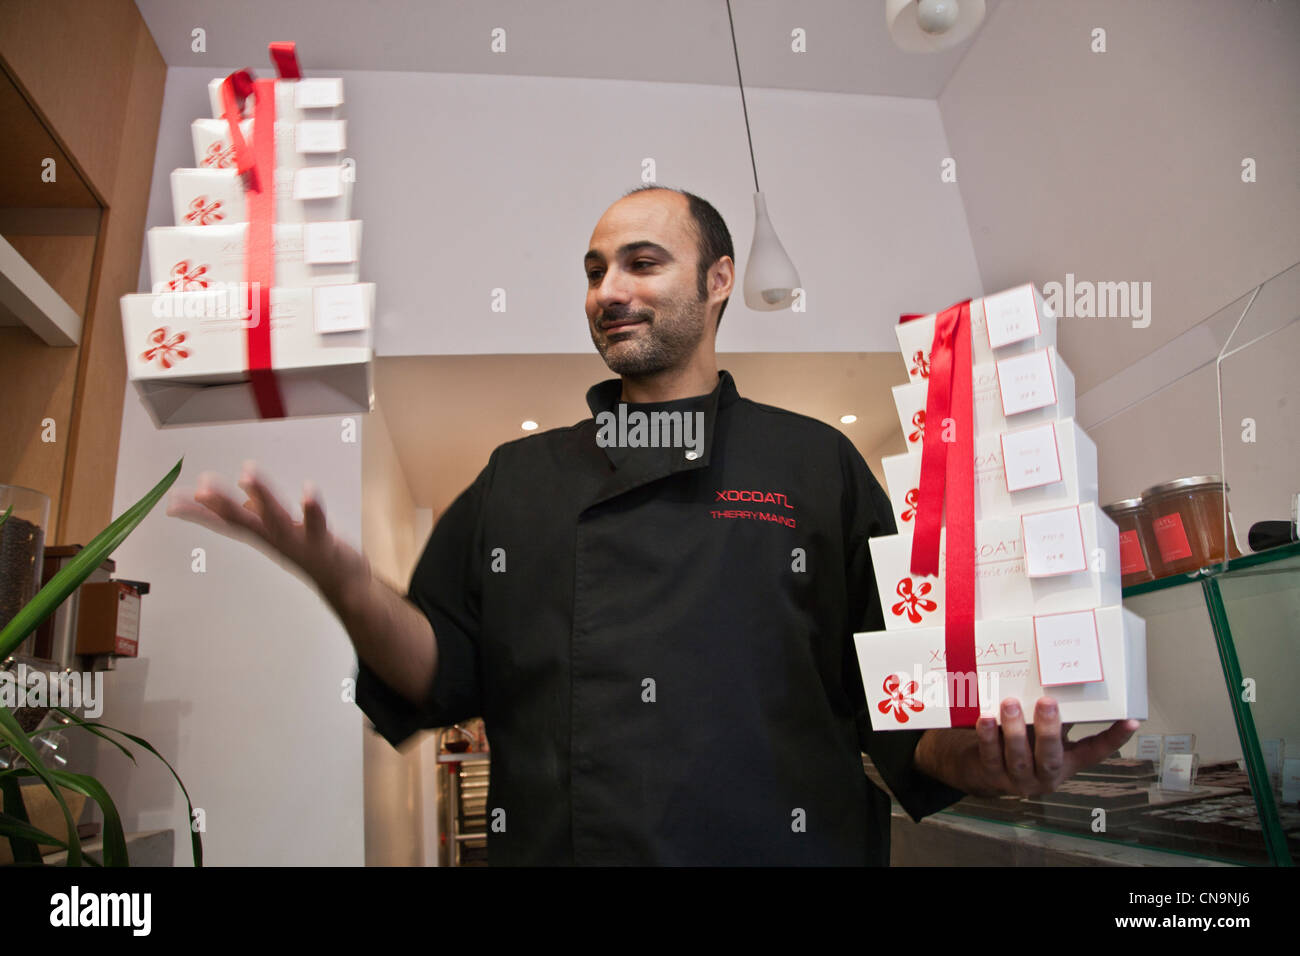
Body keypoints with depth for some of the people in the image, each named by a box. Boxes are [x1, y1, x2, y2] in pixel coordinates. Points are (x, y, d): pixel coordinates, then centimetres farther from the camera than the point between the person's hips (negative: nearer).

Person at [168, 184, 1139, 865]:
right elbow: (447, 676, 5)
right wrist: (349, 583, -13)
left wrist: (960, 755, -18)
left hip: (776, 842, -1)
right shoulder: (518, 478, 10)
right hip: (552, 841, 2)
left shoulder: (817, 464, 4)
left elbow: (890, 692, 2)